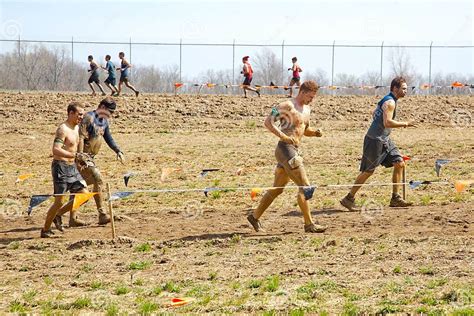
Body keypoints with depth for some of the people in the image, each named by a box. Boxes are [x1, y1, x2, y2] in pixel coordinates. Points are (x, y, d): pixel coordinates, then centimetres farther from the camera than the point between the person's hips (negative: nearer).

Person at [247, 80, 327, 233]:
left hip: (294, 151, 10)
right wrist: (283, 136, -26)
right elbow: (268, 122, -17)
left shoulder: (307, 110, 17)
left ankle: (255, 216, 25)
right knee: (304, 186, -10)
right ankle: (309, 224, -5)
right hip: (285, 149, -10)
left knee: (277, 189, 16)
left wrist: (315, 132, 8)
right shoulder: (287, 106, -11)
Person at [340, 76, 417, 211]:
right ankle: (349, 199, 8)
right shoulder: (390, 102, -17)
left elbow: (374, 113, 25)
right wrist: (405, 124, -21)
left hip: (384, 140, 10)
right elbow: (387, 123, -28)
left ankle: (395, 199, 9)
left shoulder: (387, 100, 14)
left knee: (399, 164, 5)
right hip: (375, 141, -10)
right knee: (368, 171, -2)